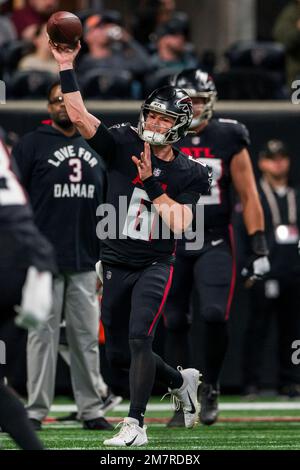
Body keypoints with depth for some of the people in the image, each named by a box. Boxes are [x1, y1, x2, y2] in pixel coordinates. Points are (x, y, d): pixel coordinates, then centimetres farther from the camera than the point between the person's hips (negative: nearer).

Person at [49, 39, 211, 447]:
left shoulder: (189, 174, -3)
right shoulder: (124, 146, -1)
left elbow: (178, 224, -15)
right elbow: (79, 116, -11)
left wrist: (151, 183, -19)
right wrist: (66, 67, -17)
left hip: (155, 266, -3)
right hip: (116, 265, 3)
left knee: (139, 338, -22)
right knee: (118, 354, 10)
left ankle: (135, 425, -19)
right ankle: (181, 381, 35)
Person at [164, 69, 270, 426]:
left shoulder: (229, 139, 1)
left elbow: (248, 196, 3)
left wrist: (259, 247, -2)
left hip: (215, 243, -2)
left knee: (214, 315, -18)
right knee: (175, 324, 1)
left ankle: (210, 387, 4)